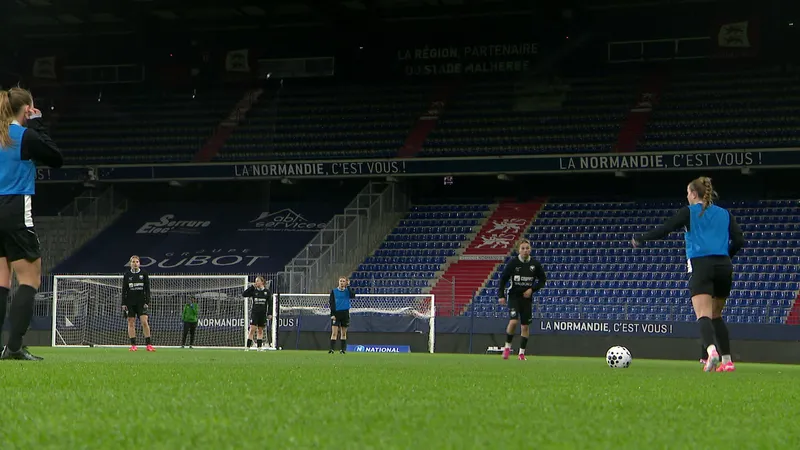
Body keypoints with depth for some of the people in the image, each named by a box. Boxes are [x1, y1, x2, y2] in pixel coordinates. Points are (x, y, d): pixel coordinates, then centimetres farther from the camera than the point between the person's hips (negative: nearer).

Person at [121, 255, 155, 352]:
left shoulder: (144, 274, 3)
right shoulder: (127, 275, 6)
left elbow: (147, 289, 3)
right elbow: (124, 290, 7)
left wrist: (147, 302, -5)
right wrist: (123, 304, 0)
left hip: (141, 302, -1)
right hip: (130, 303, 1)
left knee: (144, 321, -12)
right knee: (131, 323, 0)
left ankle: (149, 344, -9)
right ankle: (133, 345, 2)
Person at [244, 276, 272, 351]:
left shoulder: (267, 291, 3)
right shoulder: (253, 291, 2)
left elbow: (270, 303, 5)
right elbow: (244, 294, -6)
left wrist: (269, 314, -2)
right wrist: (251, 287, -9)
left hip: (263, 314, 1)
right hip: (254, 313, -1)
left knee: (260, 330, 8)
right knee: (252, 329, -9)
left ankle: (259, 347, 12)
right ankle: (248, 347, -10)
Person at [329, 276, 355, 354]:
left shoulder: (348, 290, 4)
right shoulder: (334, 291, 2)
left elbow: (352, 296, -17)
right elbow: (332, 303, 0)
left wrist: (348, 286, -11)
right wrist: (332, 314, -8)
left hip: (345, 313, 1)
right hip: (336, 313, -1)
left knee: (344, 333, 7)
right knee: (334, 332, -9)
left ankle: (343, 349, 14)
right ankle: (332, 349, -13)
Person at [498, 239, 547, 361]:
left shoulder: (535, 264, -3)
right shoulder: (513, 263, -8)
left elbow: (543, 279, 8)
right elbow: (503, 279, -1)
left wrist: (532, 289, -7)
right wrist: (501, 295, -7)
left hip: (527, 297, 2)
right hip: (514, 296, -2)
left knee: (525, 325, 3)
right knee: (513, 321, -19)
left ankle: (522, 353, 13)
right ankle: (507, 346, 1)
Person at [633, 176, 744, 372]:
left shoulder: (688, 212, 6)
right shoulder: (725, 214, 16)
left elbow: (664, 229, 1)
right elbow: (739, 240, 8)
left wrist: (640, 239, 14)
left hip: (701, 265, -4)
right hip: (723, 267, 4)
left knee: (703, 315, -15)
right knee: (716, 316, 18)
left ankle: (711, 350, -41)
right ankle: (727, 361, 12)